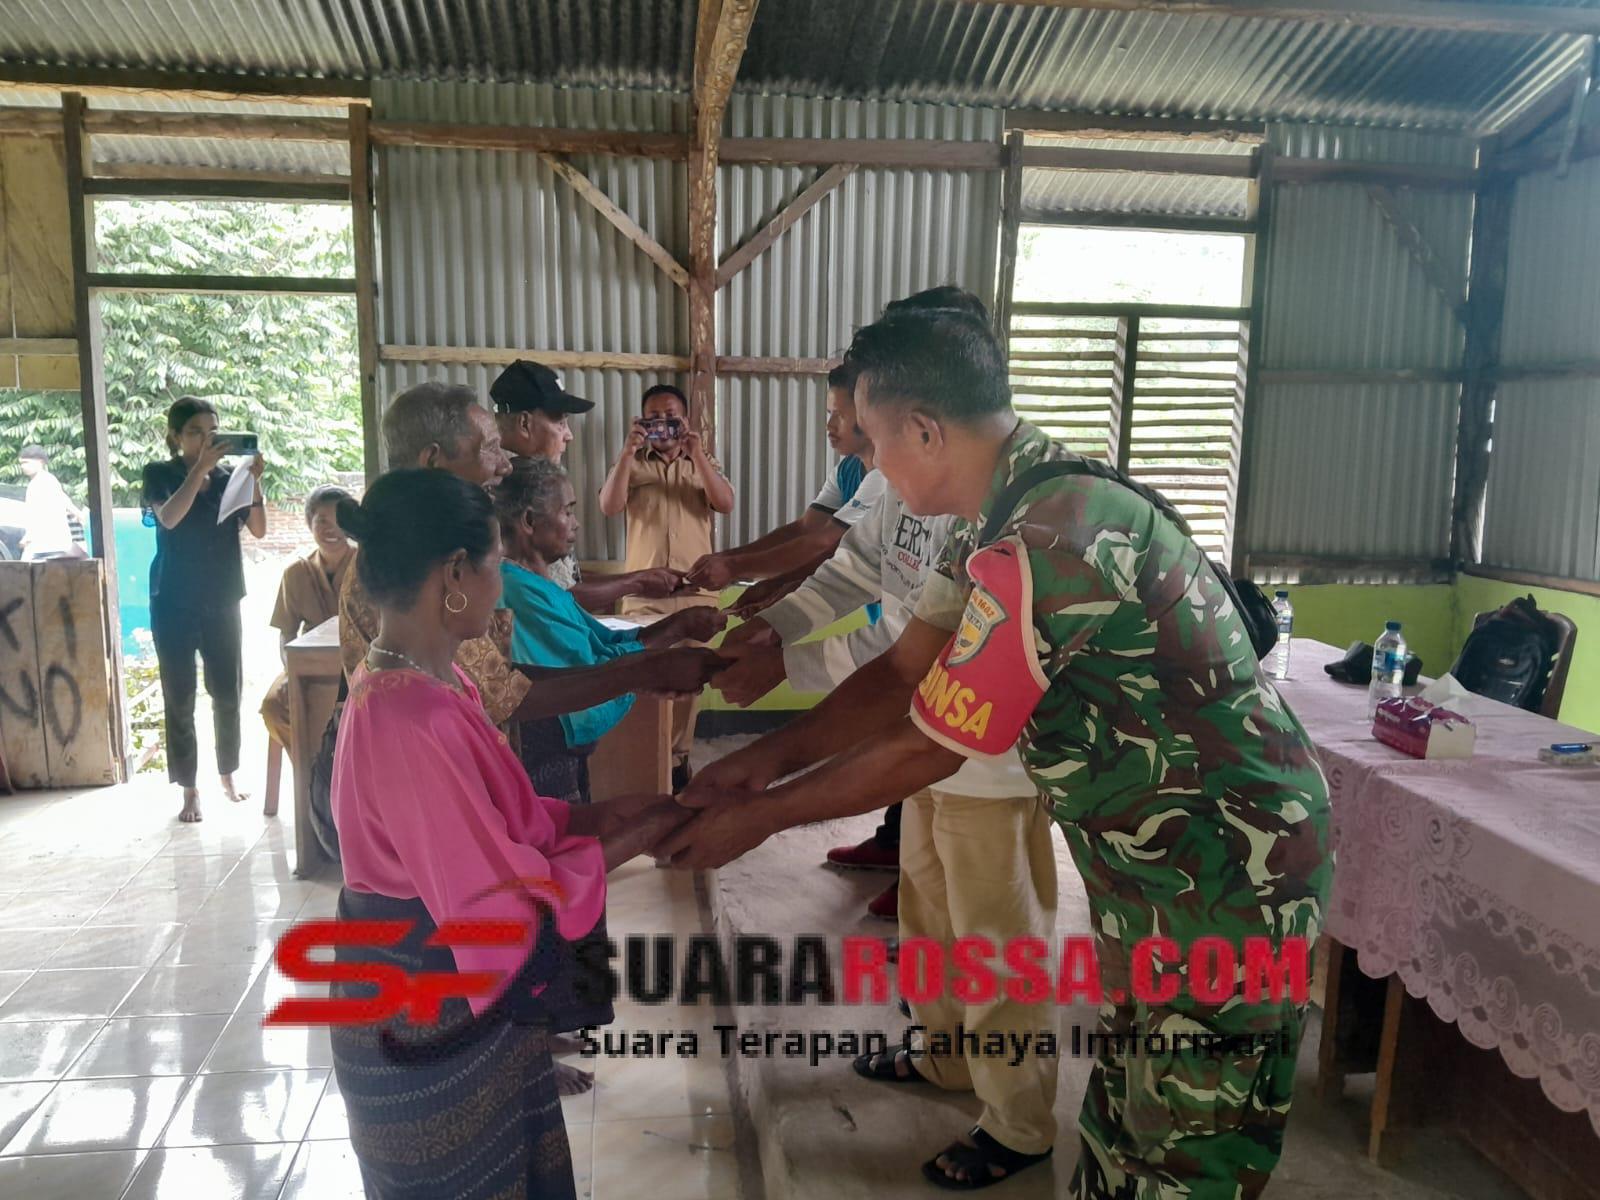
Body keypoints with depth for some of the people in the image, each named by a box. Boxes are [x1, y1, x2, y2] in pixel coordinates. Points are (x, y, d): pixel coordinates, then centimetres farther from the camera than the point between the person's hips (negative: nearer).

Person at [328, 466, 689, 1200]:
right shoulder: (411, 721, -31)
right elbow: (501, 911, -28)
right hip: (428, 1028, -9)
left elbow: (498, 825, 8)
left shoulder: (429, 685, -1)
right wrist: (632, 841, -17)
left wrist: (608, 813, -1)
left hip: (456, 1001, 9)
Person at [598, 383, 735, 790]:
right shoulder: (631, 463, 5)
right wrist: (627, 451, -19)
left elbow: (726, 504, -8)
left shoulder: (704, 462, 10)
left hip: (694, 589, 1)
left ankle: (676, 757, 17)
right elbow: (609, 507, -11)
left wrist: (696, 453, -16)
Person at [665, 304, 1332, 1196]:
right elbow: (902, 672, 7)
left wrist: (760, 816, -8)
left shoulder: (1040, 540, -30)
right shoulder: (1020, 506, 2)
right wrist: (769, 760, 2)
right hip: (1164, 853, 9)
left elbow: (925, 751, -20)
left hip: (1225, 869, -9)